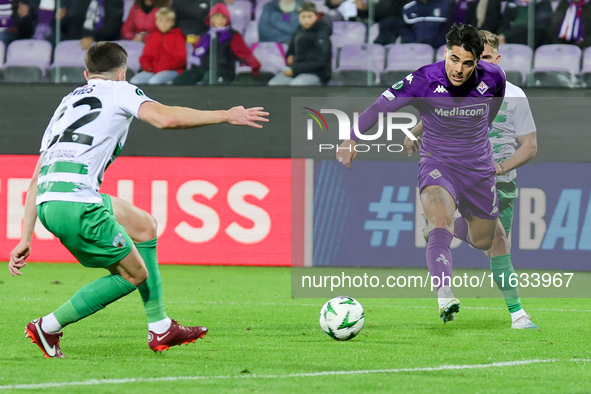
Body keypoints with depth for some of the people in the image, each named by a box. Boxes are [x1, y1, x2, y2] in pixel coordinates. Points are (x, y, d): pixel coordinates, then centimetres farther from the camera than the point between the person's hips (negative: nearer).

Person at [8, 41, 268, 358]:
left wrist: (26, 238, 26)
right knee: (134, 275, 7)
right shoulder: (119, 91, 11)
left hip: (46, 202, 8)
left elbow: (37, 177, 27)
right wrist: (225, 116, 1)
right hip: (76, 201, -8)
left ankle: (160, 329, 26)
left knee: (145, 226, 25)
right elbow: (165, 118, -9)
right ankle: (48, 328, 7)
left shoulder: (67, 103, 31)